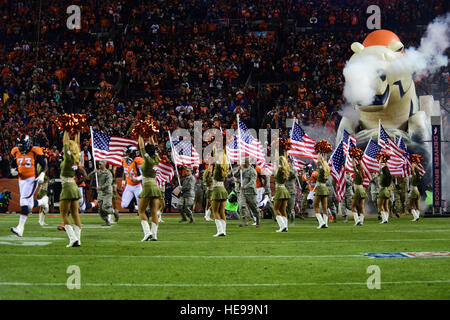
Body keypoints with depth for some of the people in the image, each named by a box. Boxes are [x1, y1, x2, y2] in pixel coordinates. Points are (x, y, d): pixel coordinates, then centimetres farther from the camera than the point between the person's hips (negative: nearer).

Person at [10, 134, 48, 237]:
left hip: (32, 179, -6)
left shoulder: (35, 151, -8)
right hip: (21, 180, 6)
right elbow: (13, 165, 19)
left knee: (24, 201, -17)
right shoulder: (15, 152, 5)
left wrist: (42, 175, -11)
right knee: (29, 204, 8)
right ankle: (43, 201, 42)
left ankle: (20, 228, -20)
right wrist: (14, 169, -3)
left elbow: (43, 165, 2)